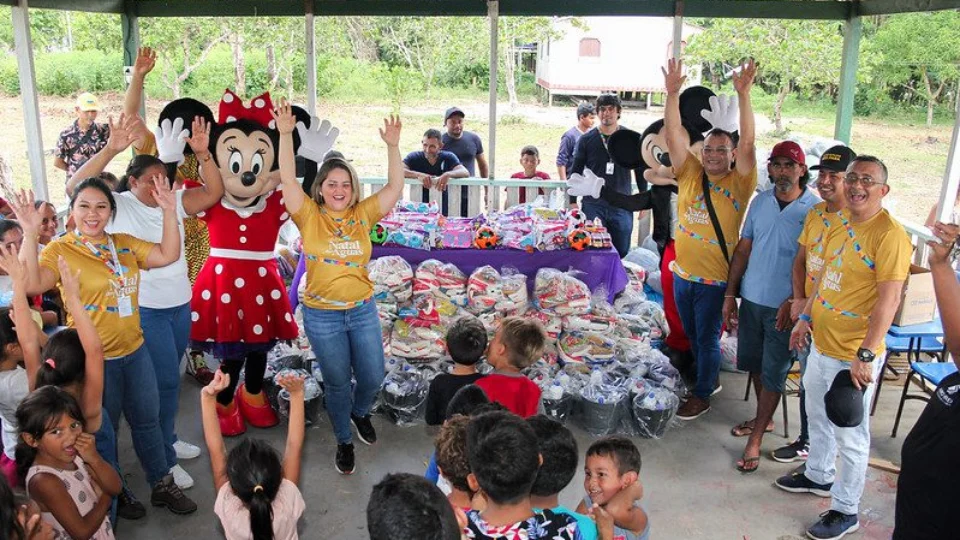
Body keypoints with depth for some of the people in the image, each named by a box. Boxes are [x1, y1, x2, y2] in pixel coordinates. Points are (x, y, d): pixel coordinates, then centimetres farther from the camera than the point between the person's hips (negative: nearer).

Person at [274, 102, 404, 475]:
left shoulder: (363, 216, 1)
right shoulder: (310, 217, -5)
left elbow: (395, 187, -4)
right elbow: (288, 180, -15)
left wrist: (392, 146, -13)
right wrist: (286, 135, -22)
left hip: (363, 310, 2)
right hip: (322, 315, -2)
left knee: (372, 378, 11)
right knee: (337, 382, 11)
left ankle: (360, 413, 45)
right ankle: (344, 442, 33)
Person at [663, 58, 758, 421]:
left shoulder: (739, 183, -8)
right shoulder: (690, 175, 0)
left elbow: (747, 142, -22)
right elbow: (673, 134, -8)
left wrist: (743, 95, -30)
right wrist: (672, 93, -18)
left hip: (715, 279, -4)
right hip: (683, 273, 5)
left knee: (707, 338, 8)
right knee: (692, 335, 20)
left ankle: (702, 395, 25)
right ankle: (710, 377, 43)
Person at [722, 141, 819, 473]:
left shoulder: (815, 209, -11)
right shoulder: (760, 202, 4)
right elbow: (743, 249, 7)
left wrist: (795, 302, -17)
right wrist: (730, 295, 5)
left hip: (784, 307, -5)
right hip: (751, 299, 5)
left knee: (773, 373, 4)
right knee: (755, 365, 18)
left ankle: (756, 440, 13)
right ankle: (764, 419, 39)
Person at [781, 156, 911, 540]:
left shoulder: (890, 235, -19)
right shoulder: (840, 225, 7)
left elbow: (889, 300, -22)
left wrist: (865, 355, -24)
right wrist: (806, 317, 16)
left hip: (854, 356, -8)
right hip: (821, 344, 8)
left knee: (850, 436, 6)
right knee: (817, 417, 25)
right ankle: (819, 476, 47)